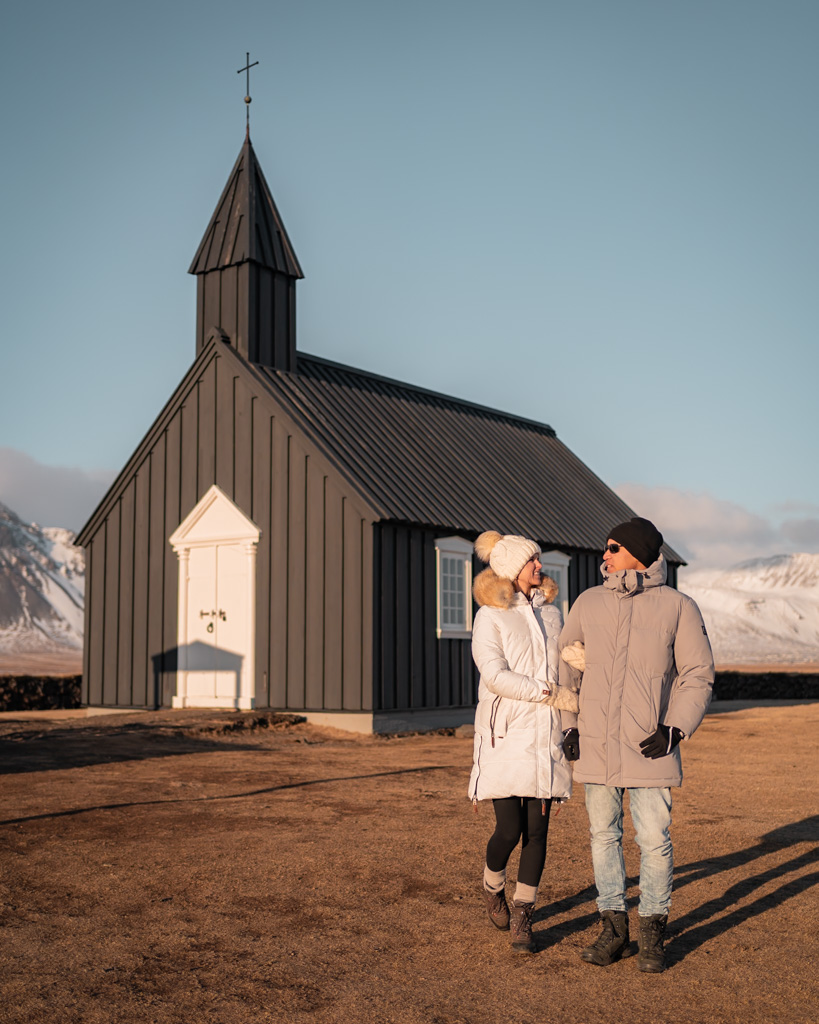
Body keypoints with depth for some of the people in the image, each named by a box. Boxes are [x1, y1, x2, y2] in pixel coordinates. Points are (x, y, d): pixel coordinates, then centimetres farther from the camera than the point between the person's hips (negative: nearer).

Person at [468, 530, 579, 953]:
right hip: (506, 735, -4)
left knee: (537, 830, 3)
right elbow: (495, 676, -15)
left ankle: (522, 918, 14)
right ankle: (493, 886, 26)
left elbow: (564, 670, 16)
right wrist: (553, 694, -18)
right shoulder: (490, 617, -4)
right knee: (510, 830, -6)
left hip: (546, 736, 5)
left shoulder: (552, 613, 13)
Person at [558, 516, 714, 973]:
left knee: (654, 840, -2)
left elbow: (699, 676, -2)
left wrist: (676, 730, -13)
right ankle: (614, 930, 21)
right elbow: (565, 666, 15)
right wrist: (568, 725, 7)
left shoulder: (678, 607, -3)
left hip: (650, 746, -3)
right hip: (596, 745, 3)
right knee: (604, 836, 9)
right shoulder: (589, 603, 6)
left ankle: (654, 935, 15)